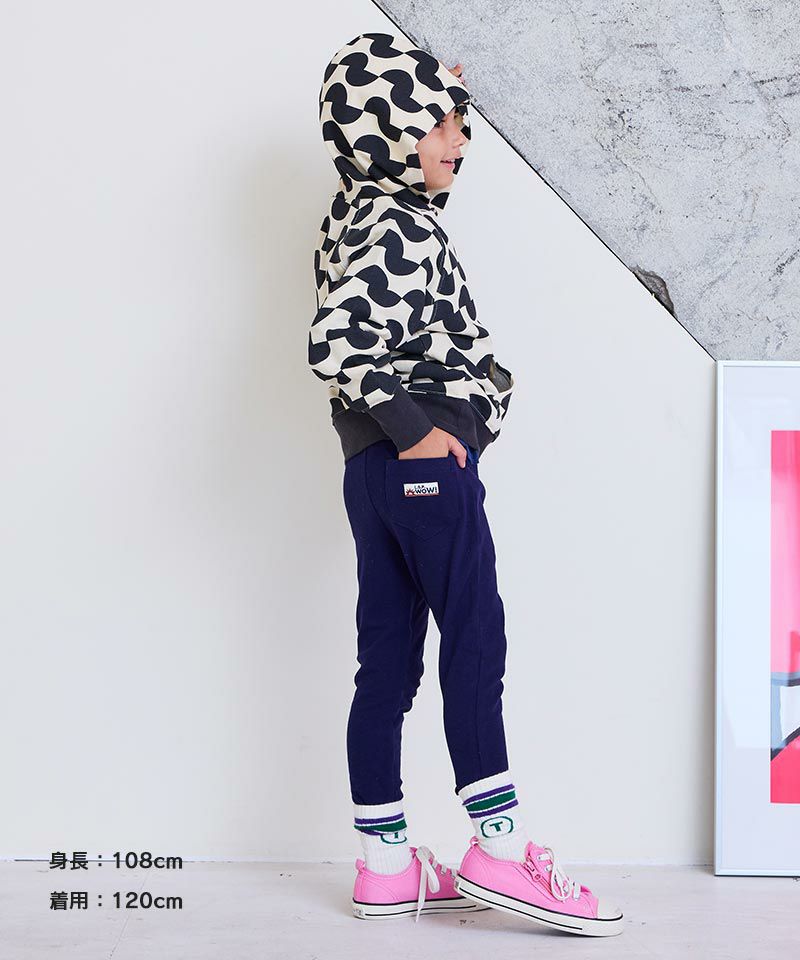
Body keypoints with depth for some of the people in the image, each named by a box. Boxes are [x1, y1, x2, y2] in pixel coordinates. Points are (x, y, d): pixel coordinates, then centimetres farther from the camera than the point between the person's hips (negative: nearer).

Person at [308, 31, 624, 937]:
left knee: (388, 660, 9)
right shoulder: (393, 225, -14)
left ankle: (387, 863, 15)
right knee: (475, 639, -3)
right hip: (428, 461, -10)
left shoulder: (363, 213, 15)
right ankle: (498, 846, 4)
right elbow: (339, 343, -26)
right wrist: (412, 428, -19)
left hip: (377, 469, 10)